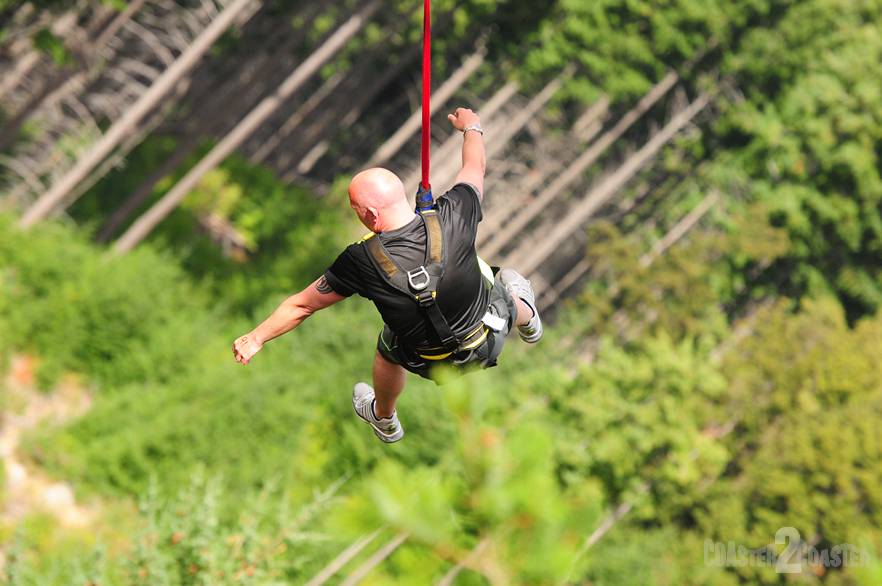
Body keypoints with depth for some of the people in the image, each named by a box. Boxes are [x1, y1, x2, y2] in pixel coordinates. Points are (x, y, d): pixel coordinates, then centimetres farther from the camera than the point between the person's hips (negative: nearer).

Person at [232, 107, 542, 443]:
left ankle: (384, 421, 62)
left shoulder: (362, 262, -31)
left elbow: (302, 306, -17)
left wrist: (256, 339, -2)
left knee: (388, 349, 34)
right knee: (499, 290, 34)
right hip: (490, 340, 1)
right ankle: (526, 319, 69)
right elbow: (475, 167, -5)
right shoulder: (451, 218, -29)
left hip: (432, 364, -1)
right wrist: (471, 128, 17)